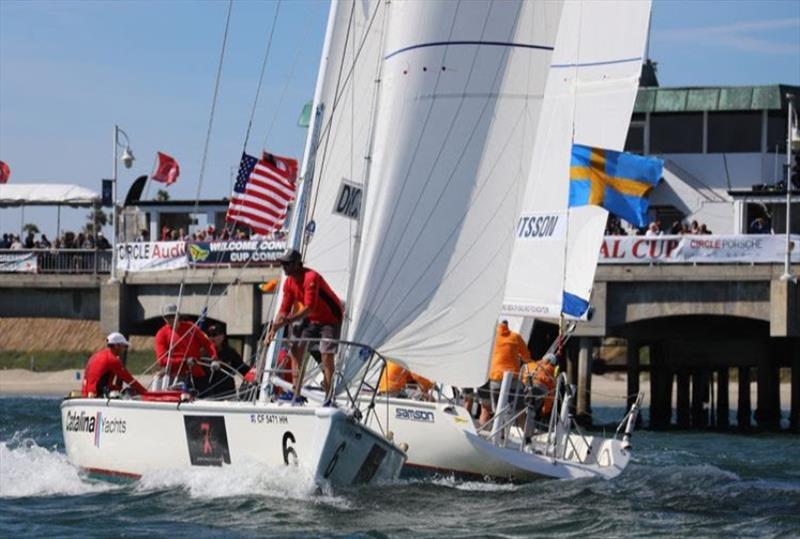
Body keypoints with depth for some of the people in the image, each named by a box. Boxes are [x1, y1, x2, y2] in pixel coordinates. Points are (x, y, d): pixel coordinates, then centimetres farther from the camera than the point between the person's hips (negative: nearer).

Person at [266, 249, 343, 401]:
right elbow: (284, 309, 1)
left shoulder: (311, 278, -27)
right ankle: (296, 394, -3)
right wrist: (273, 330, -10)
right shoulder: (289, 282, -2)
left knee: (326, 355, -14)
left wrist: (288, 320, -39)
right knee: (296, 350, -3)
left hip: (330, 318, -8)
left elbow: (309, 308, -33)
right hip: (311, 320, 8)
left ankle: (329, 398, -13)